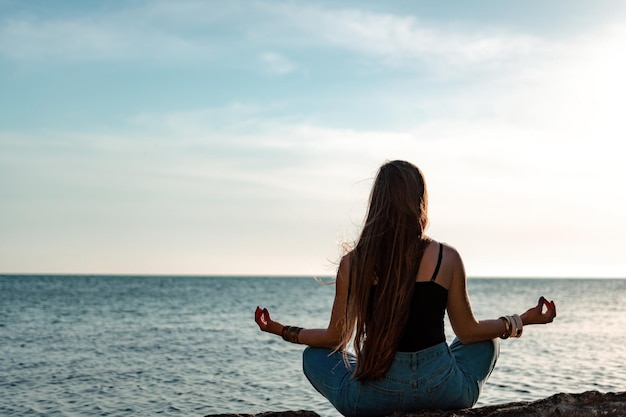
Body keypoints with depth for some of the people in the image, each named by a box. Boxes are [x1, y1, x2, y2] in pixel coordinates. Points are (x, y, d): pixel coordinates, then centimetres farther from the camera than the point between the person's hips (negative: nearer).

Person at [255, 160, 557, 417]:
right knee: (487, 342, 32)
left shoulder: (352, 264, -4)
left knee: (313, 356, 28)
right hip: (444, 392, 1)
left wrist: (281, 331, 23)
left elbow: (336, 337, 5)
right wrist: (524, 320, 21)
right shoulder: (447, 259, -5)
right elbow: (468, 332, 5)